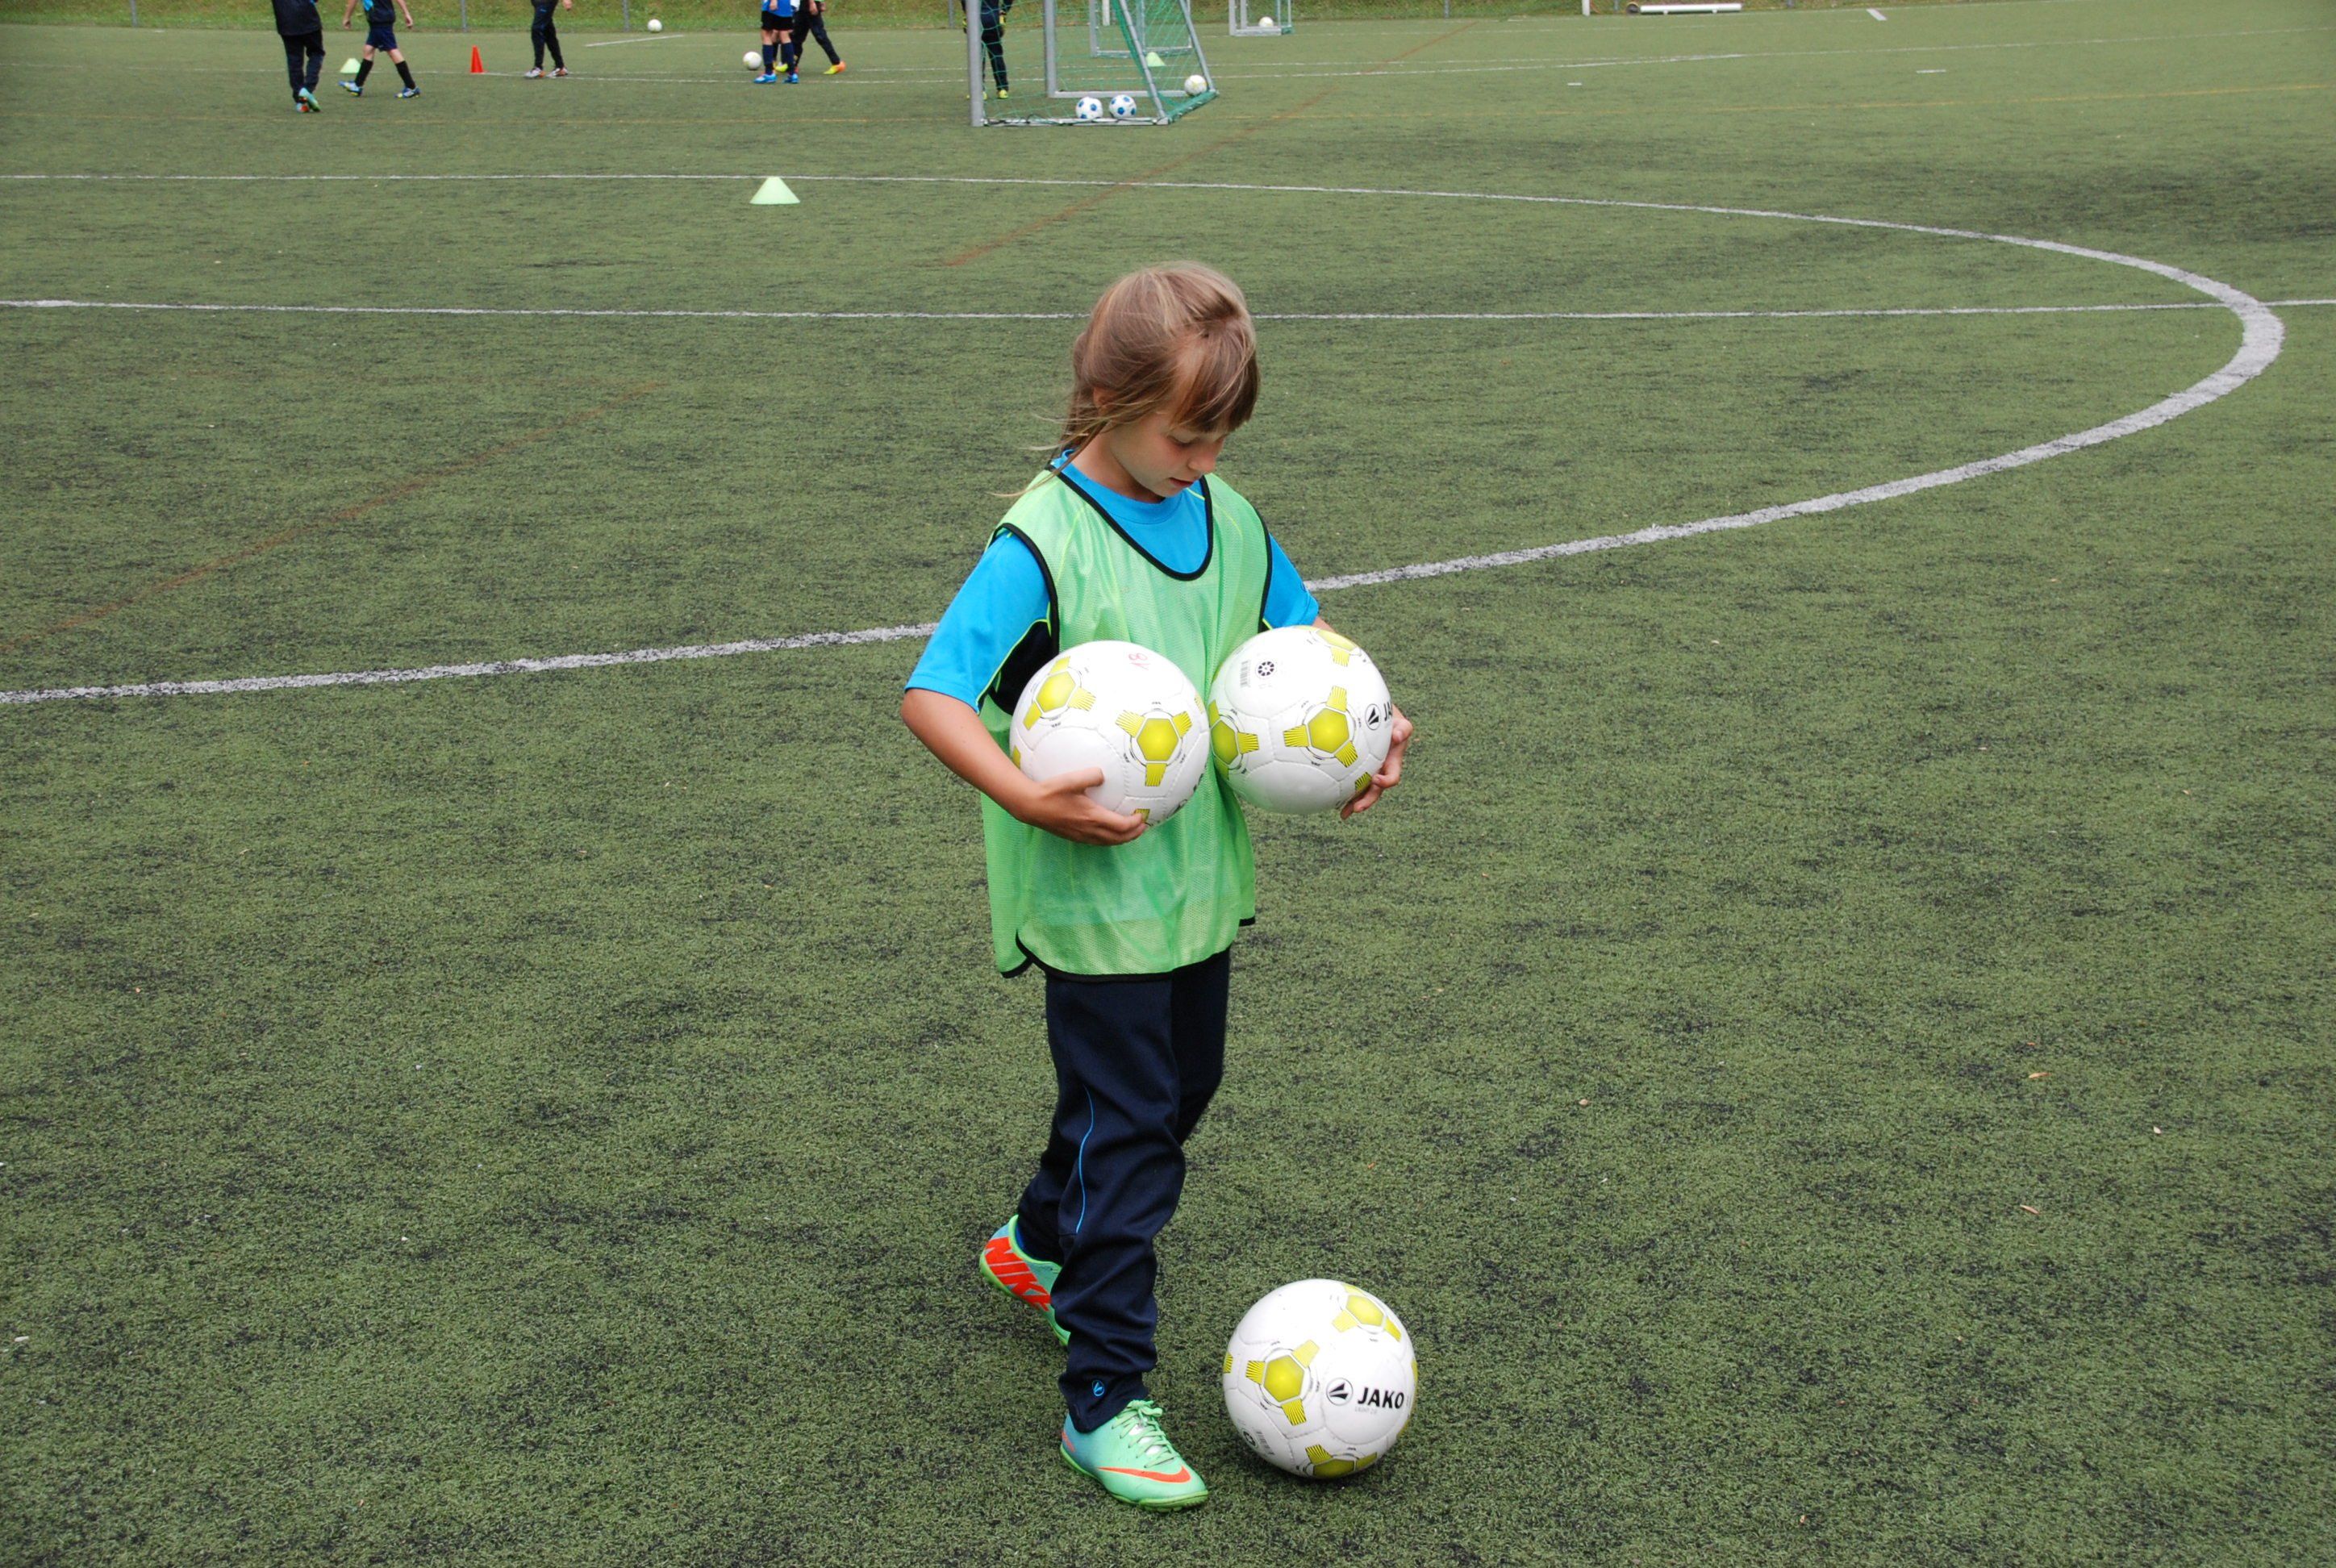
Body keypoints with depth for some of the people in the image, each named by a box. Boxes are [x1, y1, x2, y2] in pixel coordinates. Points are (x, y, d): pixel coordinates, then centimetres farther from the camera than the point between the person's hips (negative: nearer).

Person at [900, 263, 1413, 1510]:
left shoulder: (1228, 519, 3)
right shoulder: (1043, 543, -19)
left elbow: (1306, 639, 16)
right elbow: (929, 694, -25)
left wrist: (1366, 726, -2)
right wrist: (1022, 797, -38)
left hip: (1202, 875, 7)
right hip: (1095, 891, -7)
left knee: (1182, 1088, 22)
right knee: (1124, 1125, -4)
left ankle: (1041, 1245, 48)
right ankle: (1104, 1402, 7)